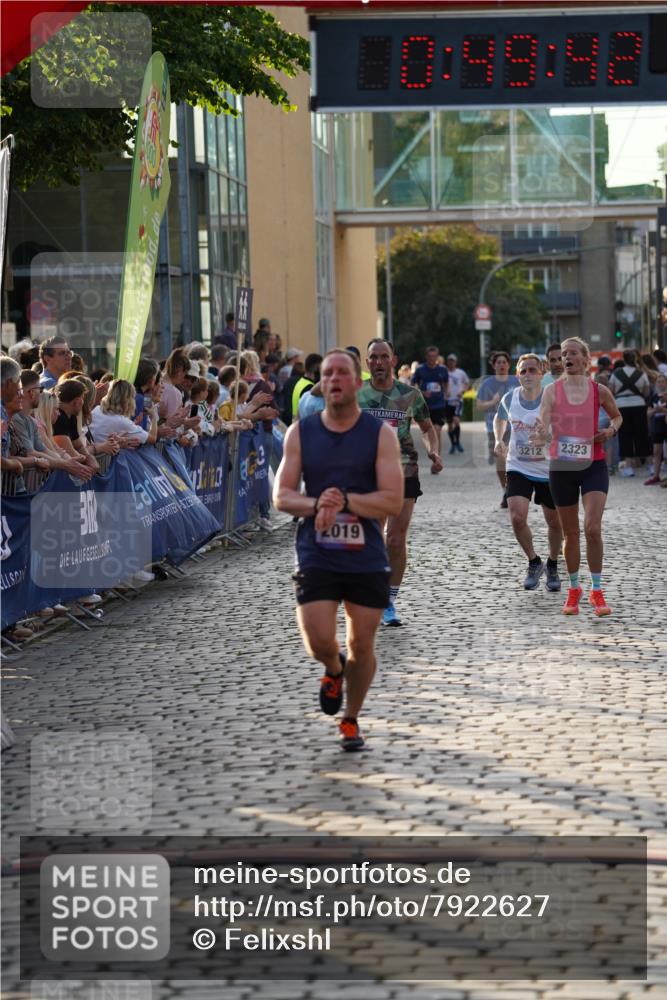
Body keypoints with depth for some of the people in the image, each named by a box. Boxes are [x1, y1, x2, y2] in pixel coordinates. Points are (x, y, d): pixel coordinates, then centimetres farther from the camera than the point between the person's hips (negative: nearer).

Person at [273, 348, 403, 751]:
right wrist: (317, 505, -20)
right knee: (319, 642, -10)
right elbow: (282, 495, 0)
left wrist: (345, 500, -23)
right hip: (316, 557, 1)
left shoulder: (380, 434, -3)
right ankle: (334, 670, 27)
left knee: (362, 645, 5)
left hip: (367, 559, -1)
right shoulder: (301, 433, 3)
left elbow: (393, 501, -10)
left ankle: (351, 720, 27)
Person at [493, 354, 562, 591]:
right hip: (518, 468, 1)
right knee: (517, 518, -16)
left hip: (549, 469, -1)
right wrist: (499, 440, 4)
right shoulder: (509, 399, -5)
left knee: (554, 522, 9)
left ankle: (552, 566, 34)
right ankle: (534, 563, 8)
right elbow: (500, 418, 18)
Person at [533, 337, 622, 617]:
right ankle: (574, 589, 28)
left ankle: (596, 591, -4)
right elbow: (543, 423, -16)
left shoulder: (599, 391, -1)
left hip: (594, 465, -1)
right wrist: (540, 435, -39)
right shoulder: (552, 391, -3)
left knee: (592, 528, -15)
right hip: (561, 467, 1)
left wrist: (611, 430, -4)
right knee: (570, 533, 10)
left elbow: (617, 416, 18)